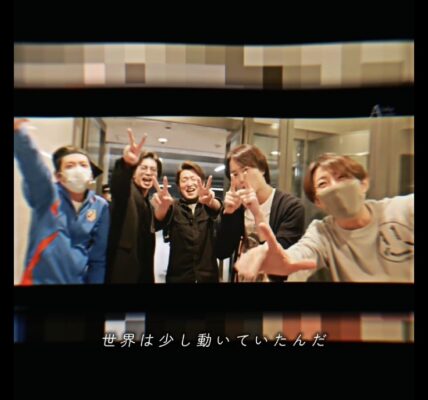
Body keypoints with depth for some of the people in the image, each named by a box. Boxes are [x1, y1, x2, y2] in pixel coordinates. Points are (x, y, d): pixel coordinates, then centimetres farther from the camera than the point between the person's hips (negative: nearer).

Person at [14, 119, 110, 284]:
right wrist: (17, 129, -45)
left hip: (77, 280, 2)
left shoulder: (101, 207, -3)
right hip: (38, 279, -1)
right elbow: (33, 165, -28)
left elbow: (99, 256, 1)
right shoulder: (46, 196, -8)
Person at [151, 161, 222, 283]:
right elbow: (161, 217, -21)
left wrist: (211, 202, -44)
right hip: (178, 276, -1)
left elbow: (217, 206, -21)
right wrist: (161, 207, -45)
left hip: (208, 275, 1)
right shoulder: (173, 207, 0)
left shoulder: (208, 206, 2)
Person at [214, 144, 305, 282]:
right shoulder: (240, 206, -2)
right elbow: (221, 253, -7)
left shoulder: (291, 206, -16)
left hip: (272, 278, -4)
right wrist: (228, 212, -17)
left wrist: (258, 213, -28)